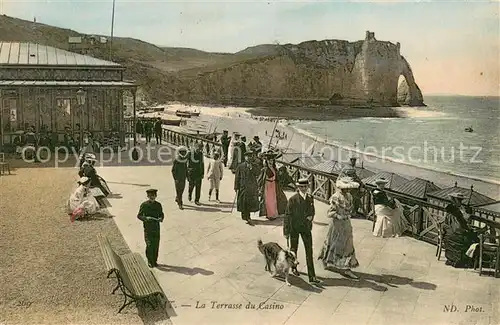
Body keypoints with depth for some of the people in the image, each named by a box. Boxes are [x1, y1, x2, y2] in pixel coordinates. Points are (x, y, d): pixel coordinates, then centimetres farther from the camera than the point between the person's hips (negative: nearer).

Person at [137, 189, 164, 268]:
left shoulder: (158, 205, 4)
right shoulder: (144, 205, -5)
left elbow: (161, 214, 14)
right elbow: (139, 216, -2)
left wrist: (161, 218, -9)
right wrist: (146, 218, -21)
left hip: (156, 228, 3)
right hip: (148, 228, -3)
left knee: (156, 245, 6)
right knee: (149, 245, -5)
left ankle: (154, 261, 21)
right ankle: (150, 261, 11)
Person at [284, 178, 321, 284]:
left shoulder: (310, 198, 0)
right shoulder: (293, 199, -14)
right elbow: (287, 215, -11)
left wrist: (311, 216, -8)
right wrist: (286, 231, -10)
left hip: (306, 227, 3)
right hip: (294, 228, -3)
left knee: (309, 251, -2)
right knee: (294, 249, 16)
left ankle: (312, 276, 0)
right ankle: (293, 267, 43)